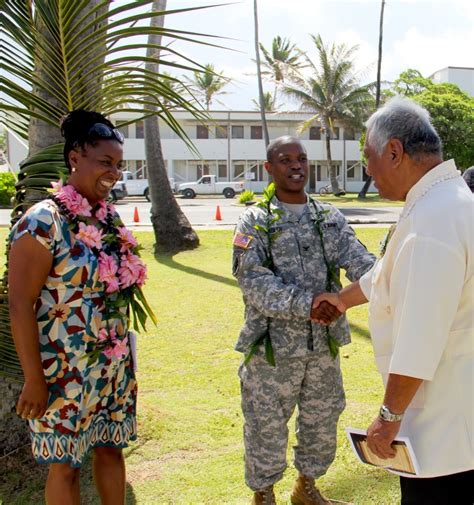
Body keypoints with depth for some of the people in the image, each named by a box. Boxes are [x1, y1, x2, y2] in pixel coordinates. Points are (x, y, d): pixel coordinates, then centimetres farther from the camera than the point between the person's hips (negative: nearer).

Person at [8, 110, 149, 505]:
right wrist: (33, 379, -17)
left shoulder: (110, 217, 5)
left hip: (114, 366, 6)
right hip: (65, 371, -6)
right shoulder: (43, 222, -17)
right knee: (65, 464, 10)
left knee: (111, 449, 18)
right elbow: (19, 305, -17)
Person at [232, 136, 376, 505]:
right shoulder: (256, 221, -5)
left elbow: (359, 261, -8)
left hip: (324, 343, 4)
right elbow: (253, 281, -16)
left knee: (322, 422, 19)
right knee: (266, 426, 9)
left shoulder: (331, 219, 6)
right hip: (273, 346, -4)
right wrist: (306, 304, -28)